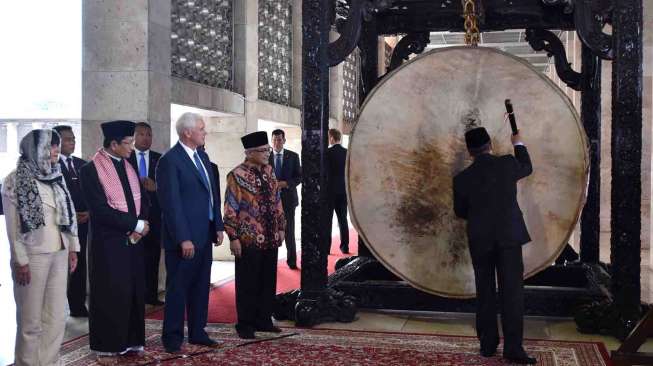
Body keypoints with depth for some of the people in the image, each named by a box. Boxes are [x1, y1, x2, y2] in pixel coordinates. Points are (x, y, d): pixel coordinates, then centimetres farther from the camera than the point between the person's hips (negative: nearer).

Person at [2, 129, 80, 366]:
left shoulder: (55, 177, 10)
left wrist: (72, 247, 9)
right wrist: (20, 261, -13)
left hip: (59, 254, 6)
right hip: (33, 256, -6)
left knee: (57, 317, 8)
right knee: (31, 321, 3)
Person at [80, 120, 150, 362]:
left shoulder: (129, 165, 9)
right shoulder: (91, 170, -12)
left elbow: (142, 199, 12)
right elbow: (101, 210, -18)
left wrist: (142, 223, -8)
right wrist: (136, 225, -16)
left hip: (133, 239, 6)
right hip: (107, 242, -6)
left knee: (133, 292, 10)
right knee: (109, 294, 1)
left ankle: (130, 342, 21)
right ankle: (106, 347, 14)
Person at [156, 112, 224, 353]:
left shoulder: (203, 156, 12)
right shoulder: (170, 161, -13)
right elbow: (171, 203, -17)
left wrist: (218, 226, 10)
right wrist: (183, 239, -19)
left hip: (205, 235, 8)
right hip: (184, 238, -8)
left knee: (201, 287, 15)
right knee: (178, 288, 4)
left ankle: (198, 332, 26)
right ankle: (172, 337, 16)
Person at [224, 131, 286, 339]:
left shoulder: (269, 171, 9)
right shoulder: (237, 176, -10)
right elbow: (230, 210, -11)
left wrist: (281, 227, 12)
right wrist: (234, 237, -14)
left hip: (271, 238, 6)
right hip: (248, 239, -6)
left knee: (268, 281, 13)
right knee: (248, 283, 3)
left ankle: (264, 320, 26)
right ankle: (245, 325, 15)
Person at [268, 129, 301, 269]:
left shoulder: (293, 156, 4)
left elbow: (299, 176, 3)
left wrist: (286, 183, -13)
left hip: (288, 197, 0)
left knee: (289, 231, 4)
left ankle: (292, 260, 13)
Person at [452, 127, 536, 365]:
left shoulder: (462, 178, -2)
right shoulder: (507, 164, -5)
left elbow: (460, 212, 11)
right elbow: (527, 168, 19)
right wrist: (518, 144, 34)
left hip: (479, 240, 2)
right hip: (509, 237, -1)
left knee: (485, 292, 11)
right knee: (511, 291, -2)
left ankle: (487, 344, 16)